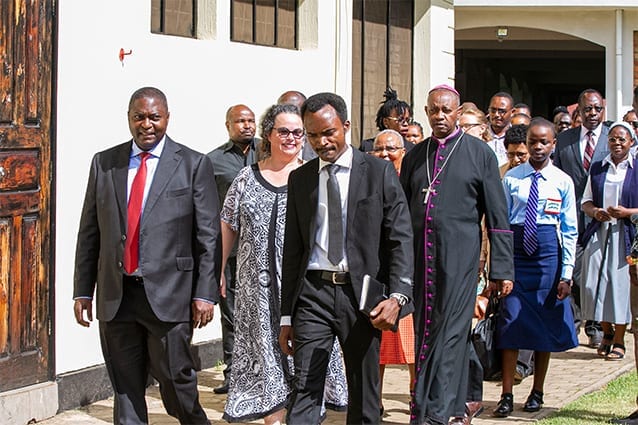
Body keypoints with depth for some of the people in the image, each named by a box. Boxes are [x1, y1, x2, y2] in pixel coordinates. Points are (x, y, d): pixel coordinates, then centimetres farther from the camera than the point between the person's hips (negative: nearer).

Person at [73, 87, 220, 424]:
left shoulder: (193, 165, 1)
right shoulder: (104, 164, 10)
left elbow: (209, 236, -1)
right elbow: (89, 232, 12)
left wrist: (205, 293, -7)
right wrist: (82, 291, 9)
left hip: (168, 295, -3)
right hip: (115, 295, 3)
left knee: (175, 381, 0)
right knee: (125, 390, 7)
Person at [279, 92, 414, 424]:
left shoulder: (379, 172, 0)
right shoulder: (299, 179, 10)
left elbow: (401, 238, -3)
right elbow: (292, 249, 12)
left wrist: (398, 296, -17)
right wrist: (286, 316, 9)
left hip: (361, 294, -2)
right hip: (313, 291, 2)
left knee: (363, 392, 8)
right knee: (304, 390, -6)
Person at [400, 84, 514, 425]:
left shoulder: (479, 153, 2)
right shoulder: (415, 156, 12)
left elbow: (497, 215, 0)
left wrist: (502, 268, -5)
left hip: (459, 255, -4)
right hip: (420, 256, 5)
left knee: (450, 331, -7)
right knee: (424, 330, 7)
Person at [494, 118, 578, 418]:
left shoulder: (562, 181, 1)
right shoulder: (511, 177, 2)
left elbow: (570, 231, 2)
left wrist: (566, 273, -2)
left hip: (548, 252, 0)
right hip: (516, 250, 0)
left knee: (545, 325, 6)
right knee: (510, 322, -5)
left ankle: (537, 392, 19)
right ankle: (507, 395, 1)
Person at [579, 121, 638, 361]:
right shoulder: (597, 169, 11)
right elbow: (586, 201, 14)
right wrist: (594, 211, -6)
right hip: (599, 234, 3)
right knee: (596, 285, -1)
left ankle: (619, 341, 11)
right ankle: (607, 332, 22)